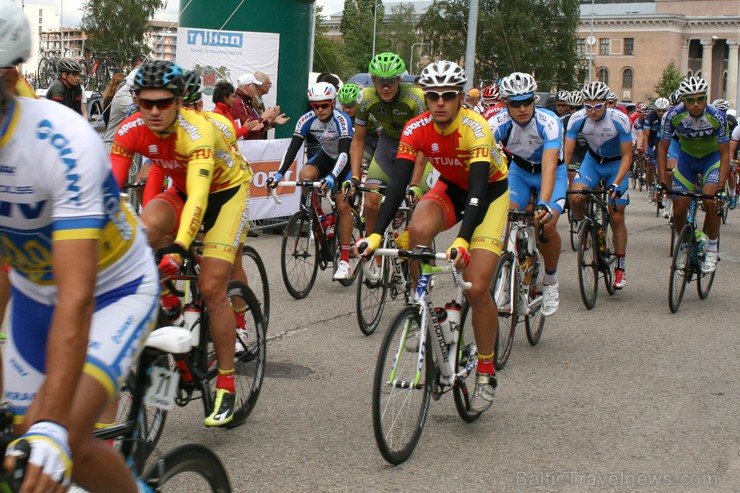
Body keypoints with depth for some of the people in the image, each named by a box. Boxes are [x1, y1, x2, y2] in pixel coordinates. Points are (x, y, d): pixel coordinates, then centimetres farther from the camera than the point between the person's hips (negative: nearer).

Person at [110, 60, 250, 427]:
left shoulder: (197, 132, -36)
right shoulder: (130, 131, -20)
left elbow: (199, 195, -47)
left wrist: (178, 249, -59)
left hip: (225, 191, -4)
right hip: (181, 190, 5)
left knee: (212, 288, -13)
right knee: (146, 229, -31)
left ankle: (226, 387, 0)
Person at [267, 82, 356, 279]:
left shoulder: (342, 120, -31)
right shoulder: (307, 120, -20)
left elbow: (344, 153, -41)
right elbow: (293, 148, -24)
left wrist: (332, 177, -57)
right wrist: (279, 174, -38)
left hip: (348, 159, -4)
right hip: (327, 156, 4)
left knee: (343, 205, -16)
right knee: (305, 175, -27)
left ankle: (344, 261, -9)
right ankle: (322, 220, -5)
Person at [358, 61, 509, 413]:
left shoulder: (475, 128, -32)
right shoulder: (416, 129, -19)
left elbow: (478, 188, -40)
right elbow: (398, 183, -24)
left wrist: (462, 242, -54)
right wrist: (376, 234, -36)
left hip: (491, 192, -4)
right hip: (450, 189, 4)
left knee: (477, 289, -14)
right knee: (418, 230, -32)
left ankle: (486, 373, 5)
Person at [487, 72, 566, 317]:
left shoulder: (549, 122, -32)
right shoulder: (498, 123, -25)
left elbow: (549, 166, -44)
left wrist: (543, 204, -58)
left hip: (551, 173, -2)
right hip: (519, 170, 2)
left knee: (546, 225, -25)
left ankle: (550, 280, 2)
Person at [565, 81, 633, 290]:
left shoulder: (620, 120, -28)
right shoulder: (577, 119, -22)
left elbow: (627, 156, -23)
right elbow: (567, 152, -20)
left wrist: (616, 184, -35)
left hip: (617, 164, -2)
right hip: (592, 160, 2)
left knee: (616, 217, -5)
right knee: (576, 198, -26)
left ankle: (620, 268, 8)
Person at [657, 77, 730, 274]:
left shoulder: (717, 117, -28)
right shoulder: (674, 116, -25)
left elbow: (725, 154, -22)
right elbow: (662, 148, -15)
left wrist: (720, 187, -31)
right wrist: (662, 182, -22)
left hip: (712, 157, -2)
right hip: (686, 157, 2)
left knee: (711, 202, -25)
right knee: (678, 211, -5)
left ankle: (712, 249, -6)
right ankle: (685, 248, 23)